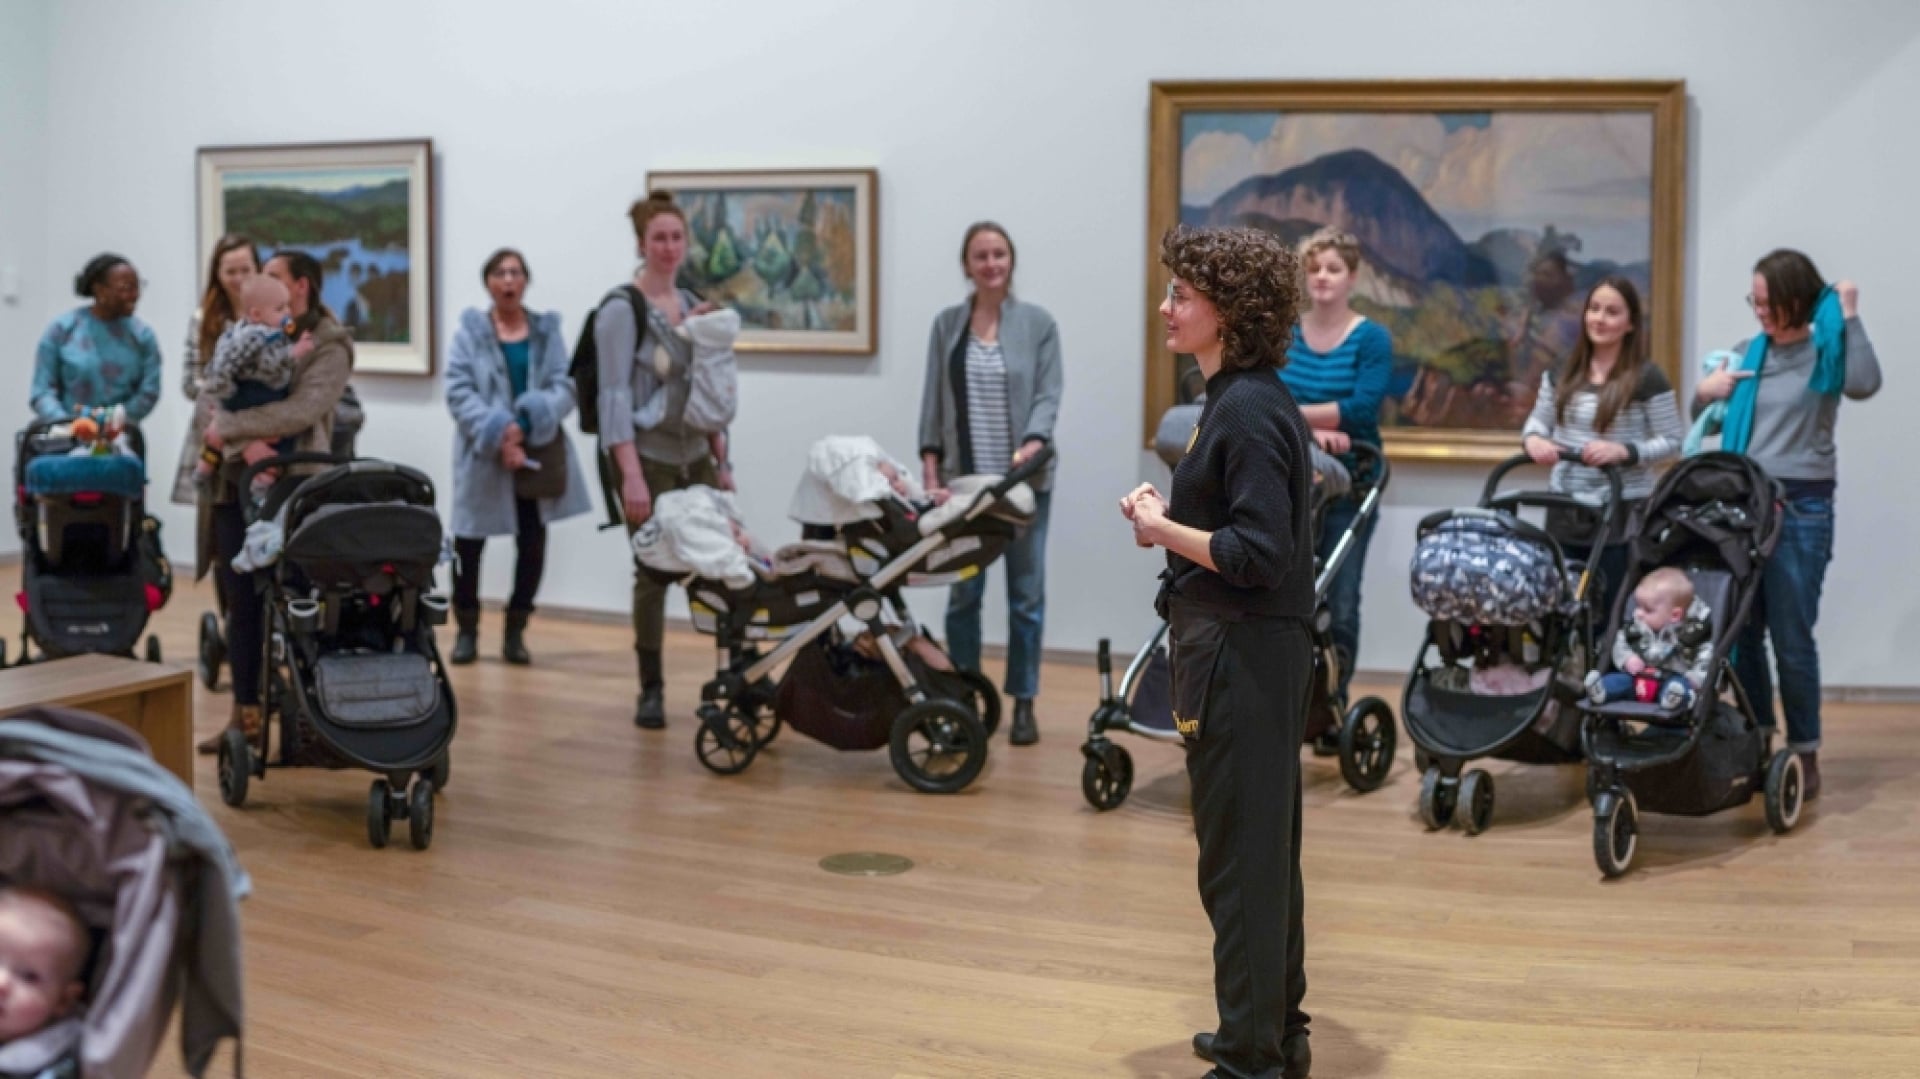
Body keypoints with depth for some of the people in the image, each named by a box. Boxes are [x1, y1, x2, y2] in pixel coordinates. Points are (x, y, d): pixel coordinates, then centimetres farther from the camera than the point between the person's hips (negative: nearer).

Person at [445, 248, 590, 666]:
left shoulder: (547, 331, 8)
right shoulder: (469, 332, 2)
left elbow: (564, 388, -2)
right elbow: (459, 392, -7)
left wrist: (526, 423, -19)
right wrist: (498, 435, -21)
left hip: (537, 451, 2)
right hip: (484, 455, -2)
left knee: (533, 544, 4)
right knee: (469, 542, 3)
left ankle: (515, 632, 18)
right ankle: (466, 630, 20)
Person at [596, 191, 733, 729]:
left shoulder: (694, 306, 11)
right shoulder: (621, 310, -8)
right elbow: (615, 396, -13)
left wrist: (722, 460, 10)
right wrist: (631, 477, -20)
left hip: (696, 458, 5)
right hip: (650, 460, -5)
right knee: (653, 572, 0)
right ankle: (651, 690, 10)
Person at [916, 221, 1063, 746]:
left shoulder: (1038, 322, 1)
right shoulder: (946, 324, 7)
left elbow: (1048, 394, -4)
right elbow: (933, 401, 7)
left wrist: (1033, 443, -21)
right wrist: (931, 467, 0)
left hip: (1024, 479, -1)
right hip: (964, 478, 2)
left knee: (1026, 593, 4)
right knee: (963, 593, 6)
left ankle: (1023, 702, 13)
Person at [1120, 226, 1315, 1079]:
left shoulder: (1249, 411, -18)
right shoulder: (1242, 400, 12)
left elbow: (1258, 555, -24)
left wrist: (1161, 529, -13)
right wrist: (1171, 518, 4)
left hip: (1243, 652, -10)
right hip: (1252, 647, 10)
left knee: (1240, 855, -2)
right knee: (1263, 846, 18)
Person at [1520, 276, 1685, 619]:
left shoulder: (1647, 378, -8)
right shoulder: (1562, 371, 8)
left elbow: (1673, 442, -6)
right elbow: (1538, 420, 16)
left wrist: (1623, 451, -21)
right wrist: (1532, 439, -7)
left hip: (1620, 517, -5)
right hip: (1564, 515, 5)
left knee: (1609, 616, -1)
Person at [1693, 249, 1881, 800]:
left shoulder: (1826, 354, -3)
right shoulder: (1745, 353, 10)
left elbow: (1864, 385, -24)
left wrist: (1850, 317, -18)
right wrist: (1704, 393, -4)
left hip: (1801, 508, -5)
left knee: (1791, 637, -3)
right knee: (1743, 633, 8)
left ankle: (1805, 753, 8)